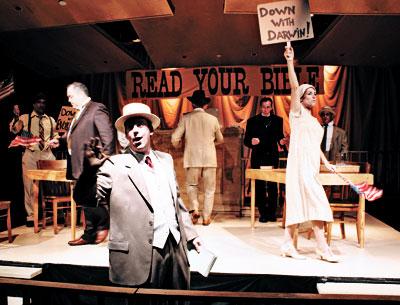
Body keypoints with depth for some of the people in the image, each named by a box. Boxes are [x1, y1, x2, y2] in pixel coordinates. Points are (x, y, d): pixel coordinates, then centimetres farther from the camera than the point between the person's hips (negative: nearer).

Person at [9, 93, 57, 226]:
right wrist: (16, 117, -27)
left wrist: (54, 141, -1)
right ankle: (30, 216, 12)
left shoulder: (51, 120, 13)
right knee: (29, 186, 2)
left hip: (47, 154, 2)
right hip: (30, 155, -2)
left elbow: (55, 136, 21)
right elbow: (14, 130, -10)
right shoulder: (24, 118, 5)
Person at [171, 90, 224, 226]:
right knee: (209, 189, 12)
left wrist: (177, 146, 15)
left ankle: (194, 209, 3)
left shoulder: (185, 118, -3)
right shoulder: (213, 119, 2)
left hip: (192, 159, 0)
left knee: (191, 185, 20)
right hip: (210, 159, 1)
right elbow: (220, 140, 13)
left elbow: (175, 139, -7)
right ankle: (206, 217, 14)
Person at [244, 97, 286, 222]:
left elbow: (280, 136, 13)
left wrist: (281, 141, -9)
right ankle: (263, 213, 11)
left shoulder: (278, 120, 11)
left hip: (272, 157, 1)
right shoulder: (252, 121, 4)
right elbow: (246, 140, 1)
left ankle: (272, 213, 12)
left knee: (273, 186, 2)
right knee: (259, 186, 2)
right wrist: (251, 142, -21)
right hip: (258, 158, -1)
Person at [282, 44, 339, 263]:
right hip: (300, 164, -8)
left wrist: (326, 163, 14)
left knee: (299, 204, 5)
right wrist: (290, 61, -18)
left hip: (311, 166, 8)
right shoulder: (297, 112, 2)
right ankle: (323, 248, -7)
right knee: (316, 202, -12)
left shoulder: (313, 120, 23)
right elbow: (294, 86, -12)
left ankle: (288, 244, 10)